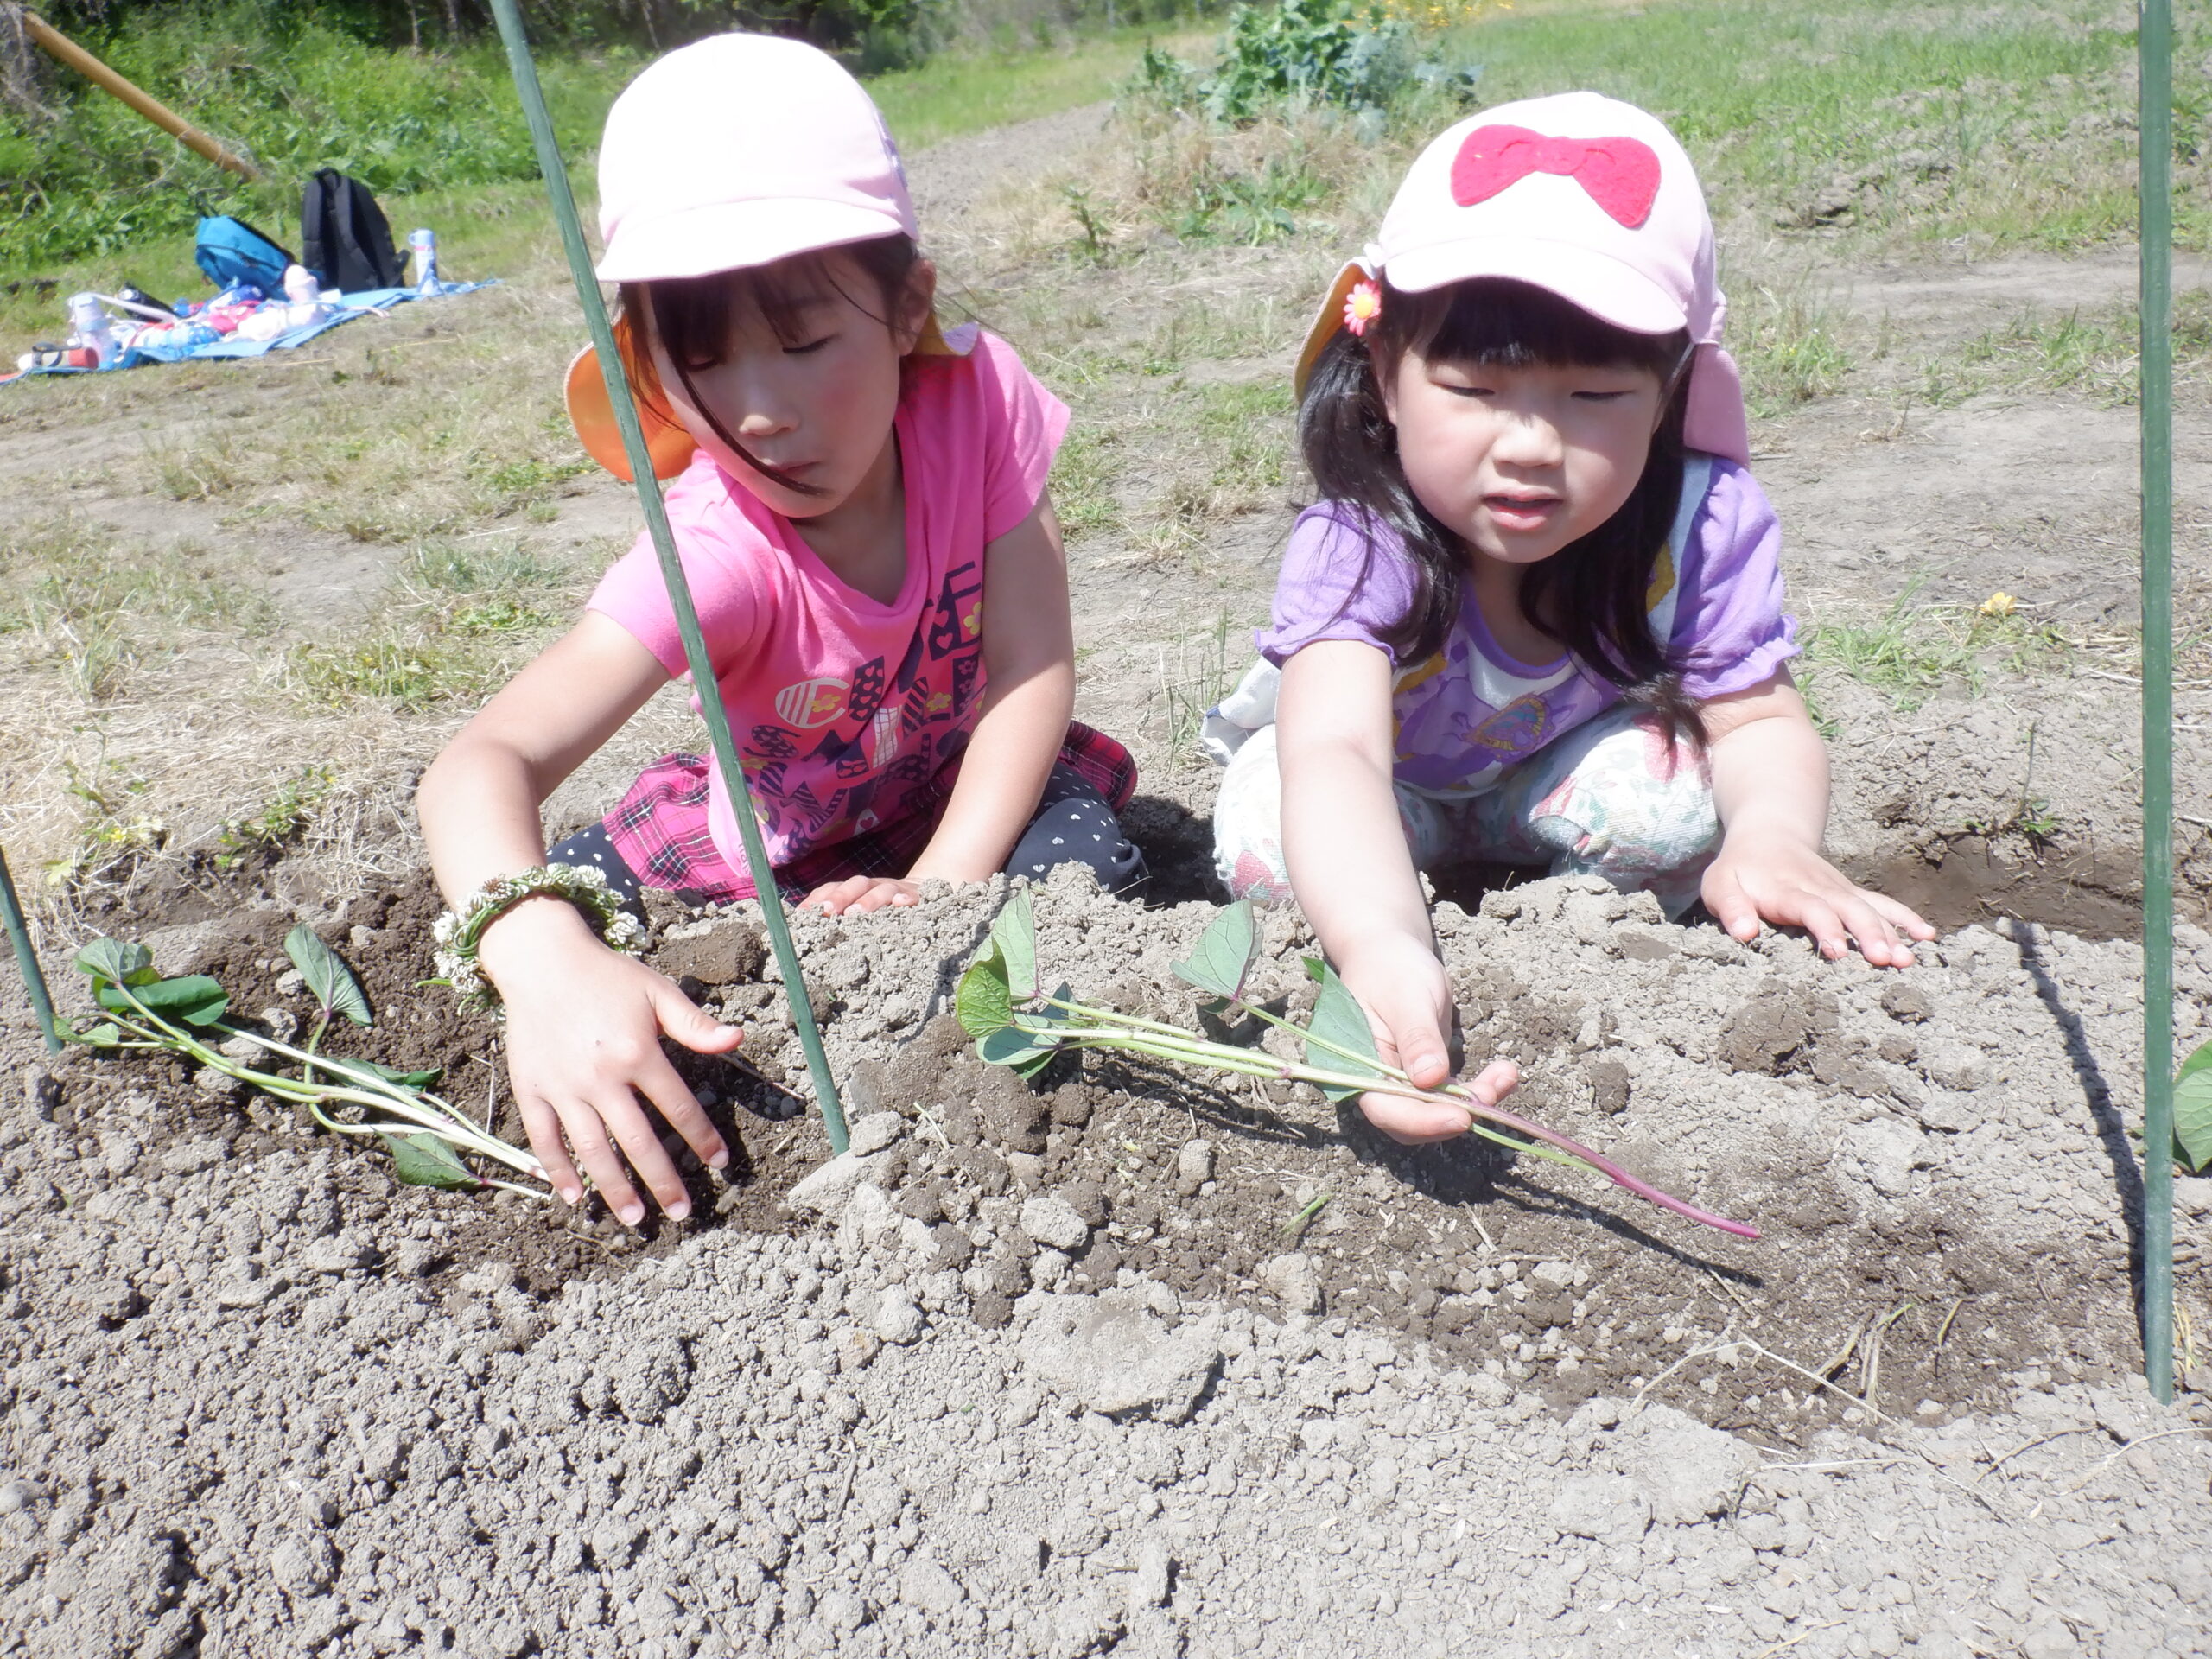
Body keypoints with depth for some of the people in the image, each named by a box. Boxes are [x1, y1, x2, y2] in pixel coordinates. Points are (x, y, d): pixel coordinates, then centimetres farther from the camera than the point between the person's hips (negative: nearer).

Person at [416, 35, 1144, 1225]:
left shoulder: (977, 397, -24)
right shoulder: (720, 553, -33)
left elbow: (1031, 664, -21)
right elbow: (485, 763, -43)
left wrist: (942, 884, -30)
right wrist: (547, 958, -63)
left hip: (963, 799, 1)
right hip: (779, 837, -1)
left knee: (1084, 863, -29)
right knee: (547, 912, -19)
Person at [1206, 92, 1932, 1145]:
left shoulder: (1698, 526, -29)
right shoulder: (1356, 546, -39)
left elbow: (1757, 720, -22)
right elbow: (1333, 753, -54)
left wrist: (1771, 839, -47)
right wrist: (1383, 955, -74)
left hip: (1556, 776, 2)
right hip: (1384, 793, -1)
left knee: (1674, 787, -29)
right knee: (1269, 836, -31)